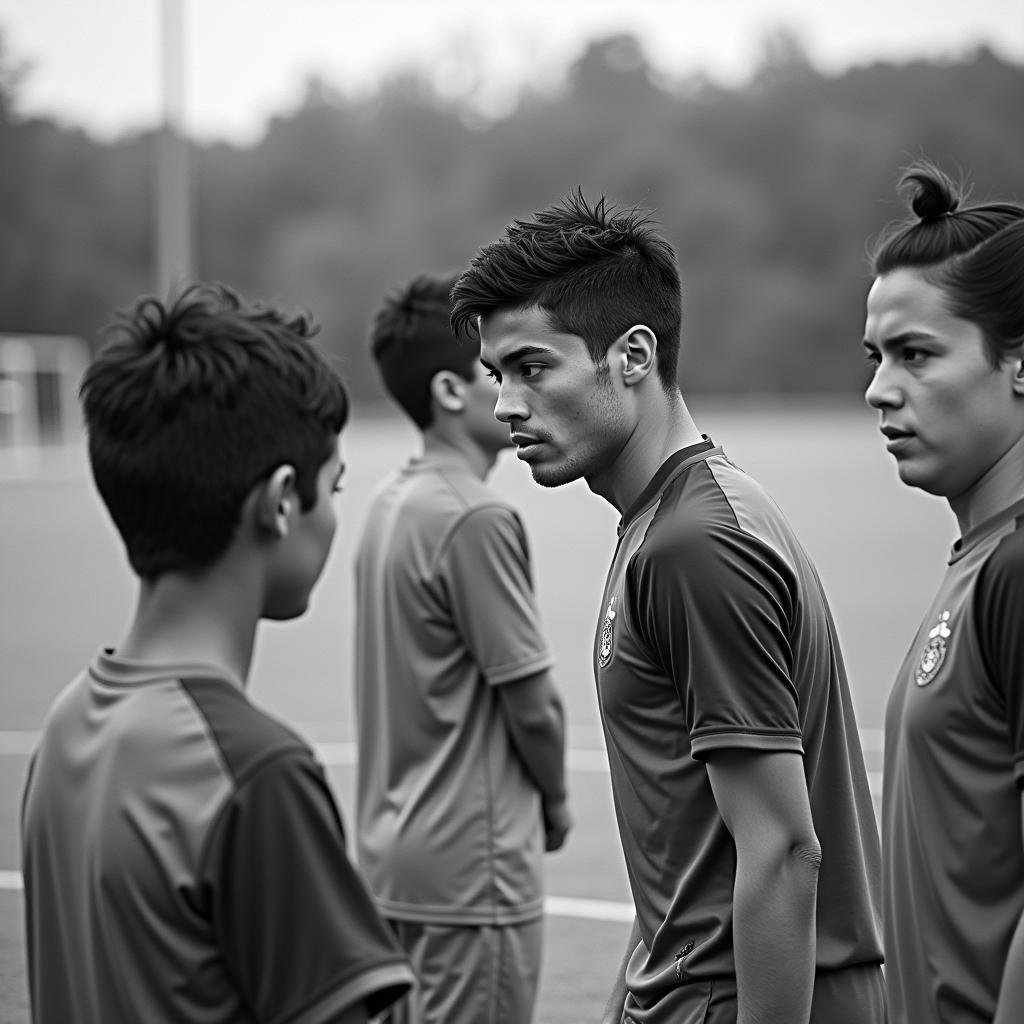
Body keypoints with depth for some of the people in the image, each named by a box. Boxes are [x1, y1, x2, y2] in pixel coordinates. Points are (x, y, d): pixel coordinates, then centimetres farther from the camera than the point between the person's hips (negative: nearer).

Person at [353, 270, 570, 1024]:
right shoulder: (478, 518, -18)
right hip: (473, 864, -9)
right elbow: (531, 701, -14)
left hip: (395, 849, 9)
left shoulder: (391, 504, 9)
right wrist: (555, 800, 4)